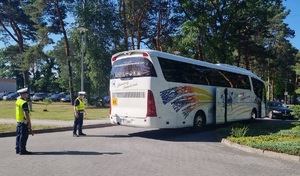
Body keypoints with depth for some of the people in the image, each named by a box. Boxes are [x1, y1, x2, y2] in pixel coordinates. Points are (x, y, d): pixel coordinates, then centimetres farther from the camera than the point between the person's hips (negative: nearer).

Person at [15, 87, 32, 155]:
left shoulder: (17, 101, 11)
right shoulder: (24, 103, -19)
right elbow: (26, 114, -22)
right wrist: (29, 123, -17)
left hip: (18, 121, 10)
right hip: (24, 122, -10)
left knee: (19, 136, 15)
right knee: (23, 136, -4)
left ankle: (18, 149, 23)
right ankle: (22, 150, 0)